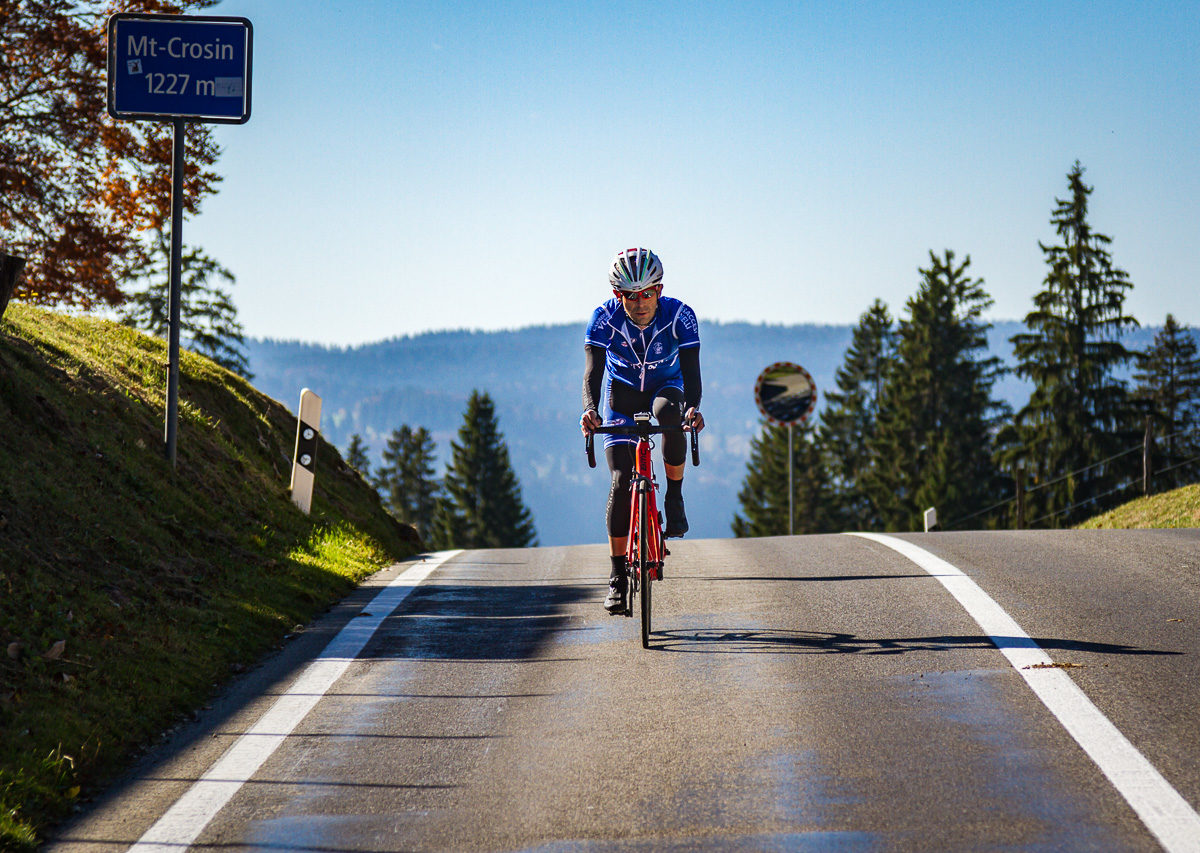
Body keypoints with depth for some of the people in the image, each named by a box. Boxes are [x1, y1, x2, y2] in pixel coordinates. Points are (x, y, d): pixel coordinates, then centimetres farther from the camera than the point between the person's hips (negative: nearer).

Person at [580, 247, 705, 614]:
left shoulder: (679, 316, -25)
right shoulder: (604, 318, -24)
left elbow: (690, 369, -31)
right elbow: (593, 370, -32)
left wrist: (693, 405, -51)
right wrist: (589, 408, -52)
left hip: (666, 387, 0)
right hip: (622, 394, 0)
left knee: (669, 412, -38)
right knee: (622, 480, -14)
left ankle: (675, 497, -17)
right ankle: (617, 577, -7)